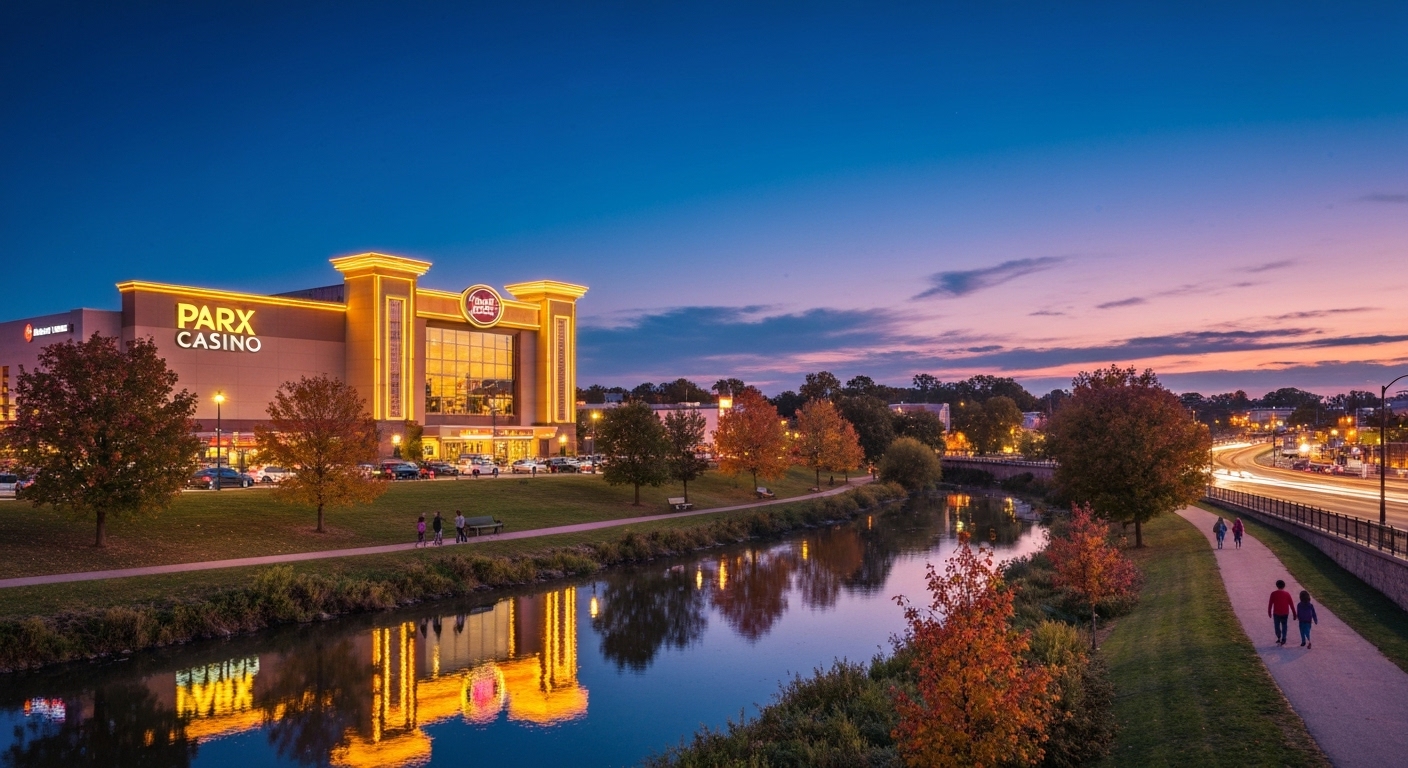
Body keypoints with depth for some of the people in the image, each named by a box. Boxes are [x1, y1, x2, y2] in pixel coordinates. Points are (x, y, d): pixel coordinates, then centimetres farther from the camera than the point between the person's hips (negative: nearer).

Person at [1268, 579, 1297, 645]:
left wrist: (1269, 612, 9)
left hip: (1276, 613, -1)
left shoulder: (1273, 594, -8)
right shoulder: (1287, 594, -5)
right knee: (1284, 626, 12)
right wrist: (1294, 614, 7)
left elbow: (1270, 604, -3)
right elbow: (1291, 604, -1)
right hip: (1285, 613, 1)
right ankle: (1283, 640, 10)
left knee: (1277, 626, 13)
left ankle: (1279, 638, 5)